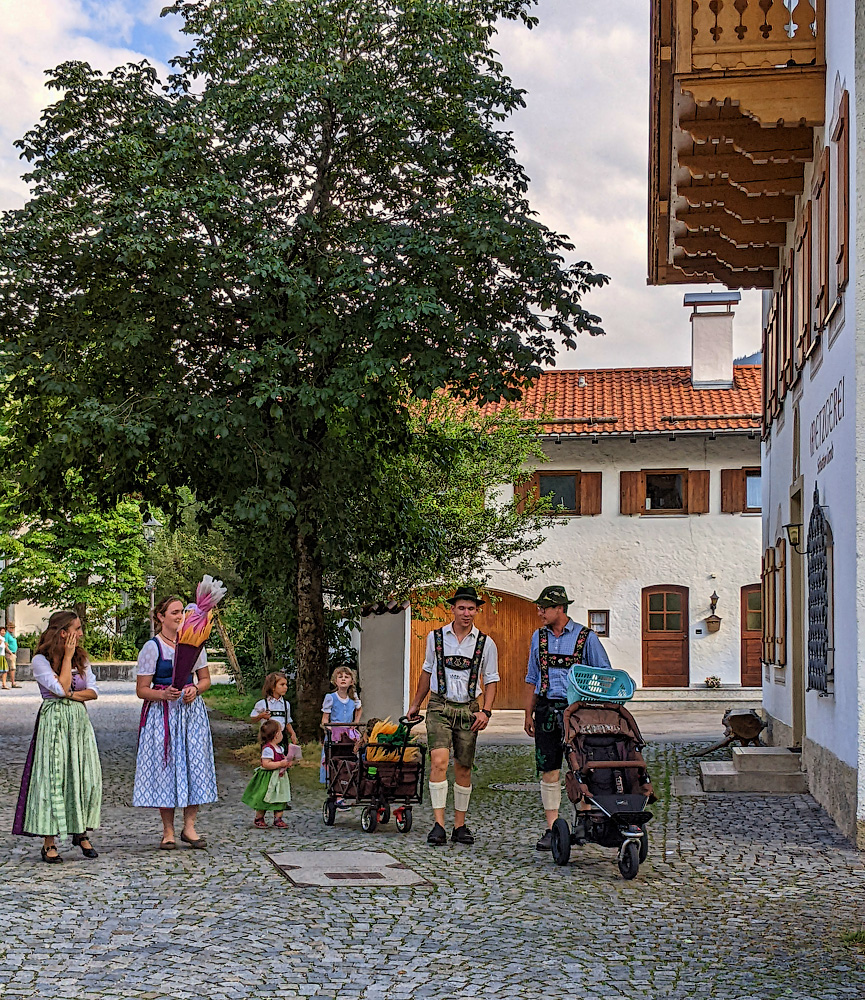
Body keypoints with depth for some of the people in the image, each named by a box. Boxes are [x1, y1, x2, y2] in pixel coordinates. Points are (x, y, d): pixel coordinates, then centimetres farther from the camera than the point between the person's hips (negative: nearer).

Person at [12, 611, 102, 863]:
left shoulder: (81, 658, 12)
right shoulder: (40, 660, -5)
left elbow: (92, 692, 5)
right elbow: (61, 688, -17)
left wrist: (71, 695, -12)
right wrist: (67, 656, -10)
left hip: (79, 722, 5)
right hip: (54, 723, -5)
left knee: (86, 777, 1)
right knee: (53, 779, -5)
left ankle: (81, 832, 18)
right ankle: (49, 842, 2)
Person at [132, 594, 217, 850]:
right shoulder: (152, 647, -3)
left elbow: (205, 678, 15)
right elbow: (142, 689, -3)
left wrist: (195, 689, -6)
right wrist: (164, 694, -21)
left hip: (192, 710, 3)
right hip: (163, 714, -3)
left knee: (195, 763, -3)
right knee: (165, 765, -2)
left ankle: (189, 826, 6)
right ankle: (168, 831, 8)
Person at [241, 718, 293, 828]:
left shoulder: (279, 748, 10)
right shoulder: (268, 749, -20)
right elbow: (266, 764, -27)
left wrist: (287, 762, 3)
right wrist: (280, 764, -27)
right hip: (267, 778, -8)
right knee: (263, 800, 2)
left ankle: (278, 819, 13)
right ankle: (259, 819, 16)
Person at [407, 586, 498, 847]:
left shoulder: (485, 643, 4)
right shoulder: (435, 637, 5)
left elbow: (491, 680, 8)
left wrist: (486, 711, -5)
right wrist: (415, 704, 22)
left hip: (468, 710, 1)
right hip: (439, 707, -1)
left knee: (463, 768, 5)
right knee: (439, 761, -16)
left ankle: (460, 826, 16)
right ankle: (438, 825, -15)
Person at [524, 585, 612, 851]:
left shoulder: (586, 637, -1)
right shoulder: (539, 636, 12)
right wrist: (529, 714, 12)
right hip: (547, 709, 3)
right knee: (548, 771, 1)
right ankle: (552, 829, 6)